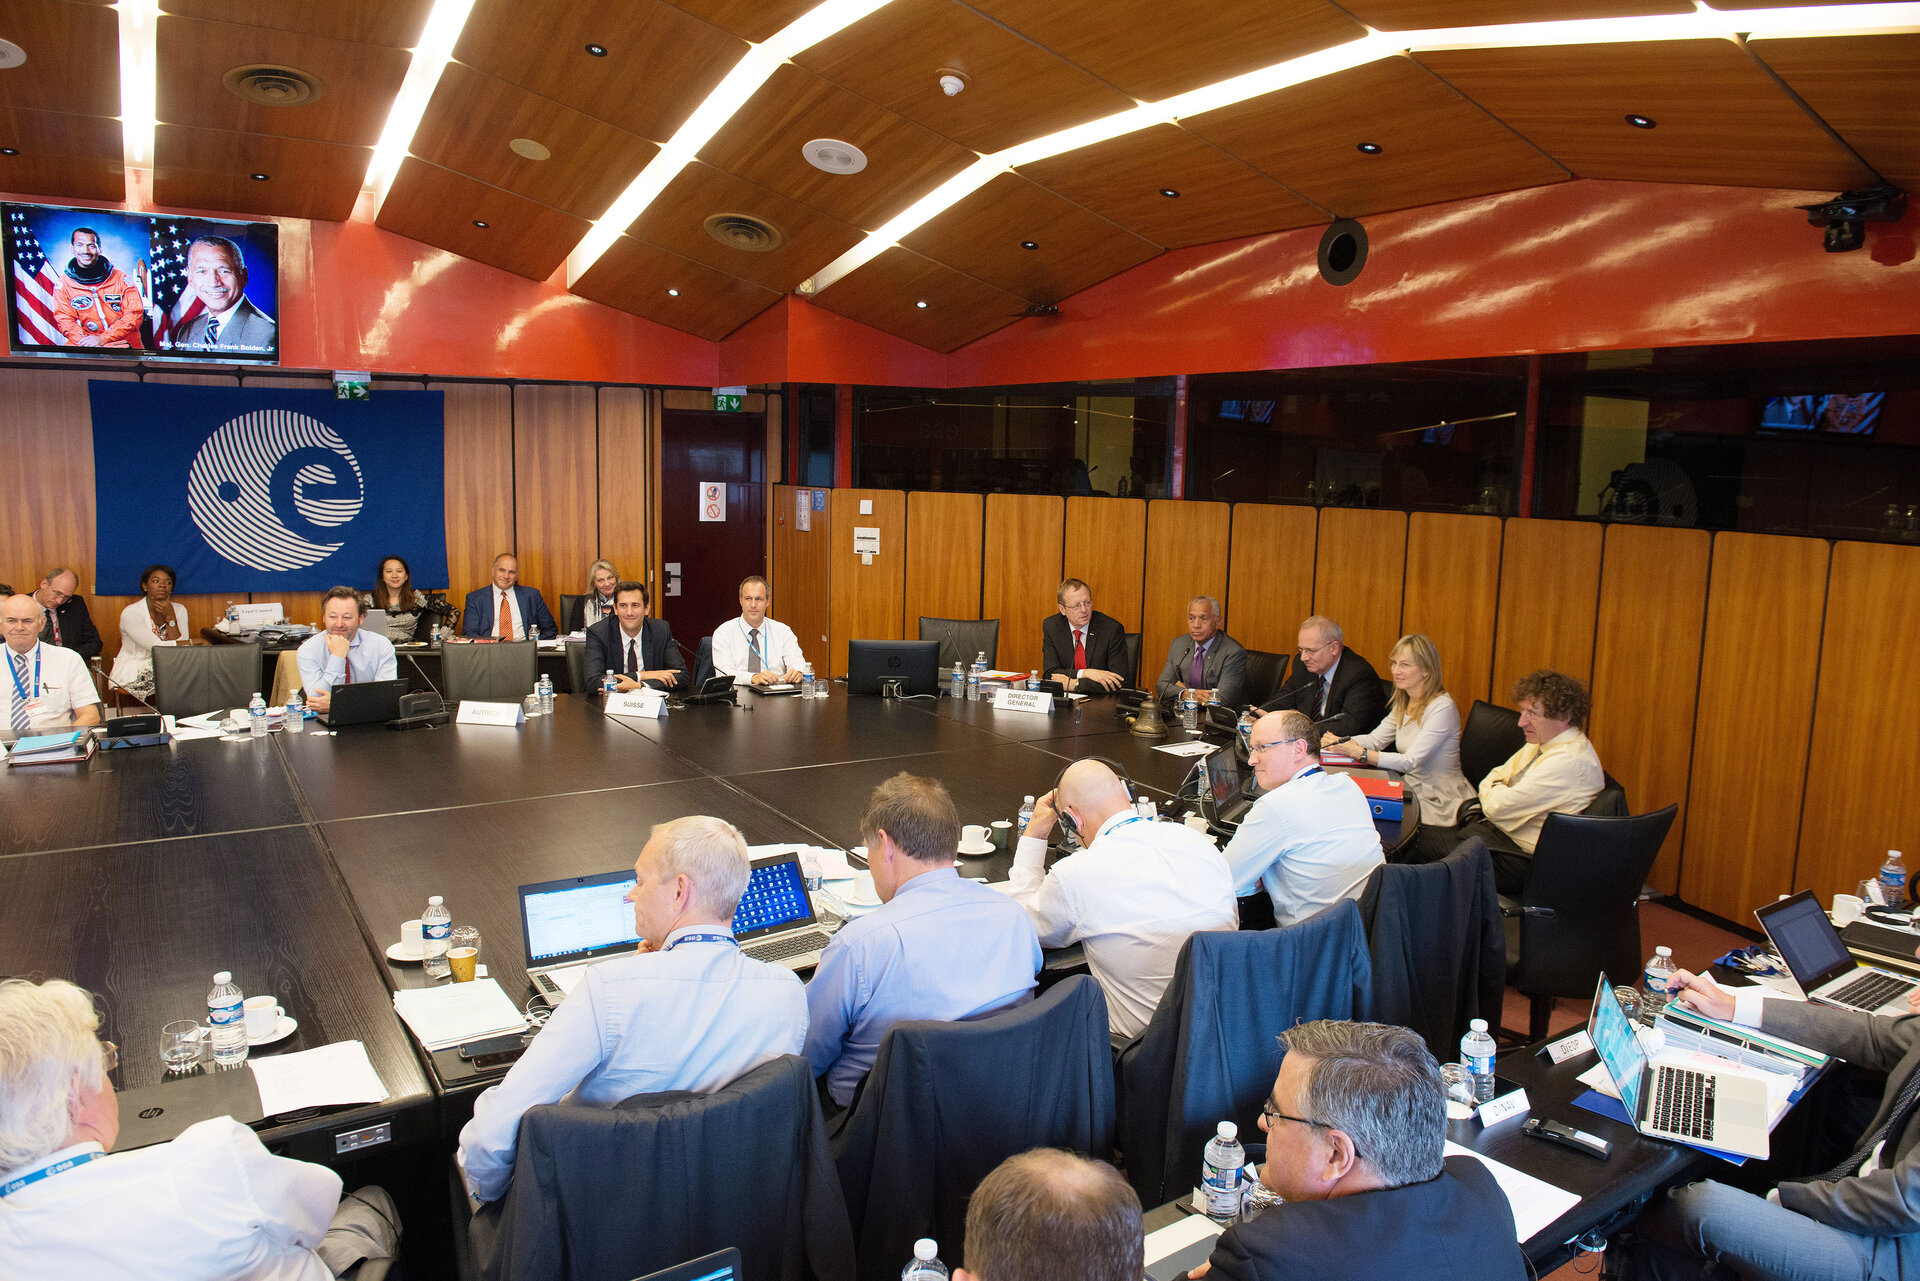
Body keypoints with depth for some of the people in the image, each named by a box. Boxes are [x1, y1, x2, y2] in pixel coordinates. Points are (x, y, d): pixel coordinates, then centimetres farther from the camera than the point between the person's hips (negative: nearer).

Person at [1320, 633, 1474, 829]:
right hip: (1412, 790, 7)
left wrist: (1358, 753, -33)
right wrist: (1339, 742, -16)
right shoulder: (1403, 703, 9)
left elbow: (1410, 761, -25)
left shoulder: (1442, 708, -19)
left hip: (1440, 804, -7)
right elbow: (1375, 739, 5)